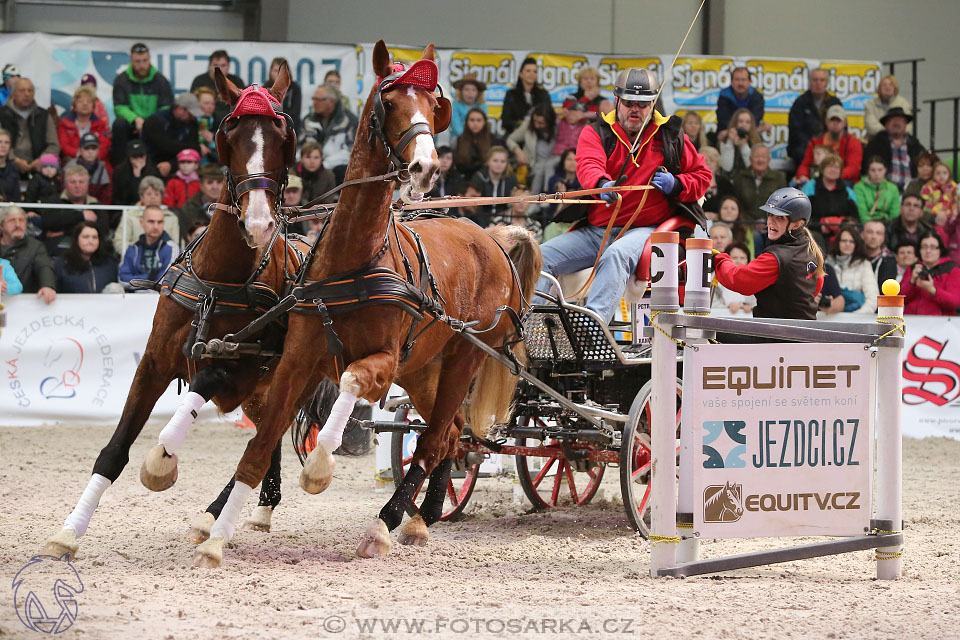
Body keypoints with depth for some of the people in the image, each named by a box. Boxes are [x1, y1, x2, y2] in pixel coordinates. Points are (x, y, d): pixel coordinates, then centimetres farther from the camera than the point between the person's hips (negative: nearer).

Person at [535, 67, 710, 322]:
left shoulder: (671, 136, 10)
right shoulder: (596, 133, 9)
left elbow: (702, 176, 17)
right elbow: (588, 165, -13)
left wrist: (676, 185, -7)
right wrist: (602, 184, -38)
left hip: (645, 229, -4)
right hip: (595, 230, 4)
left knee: (616, 255, -37)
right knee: (540, 257, -14)